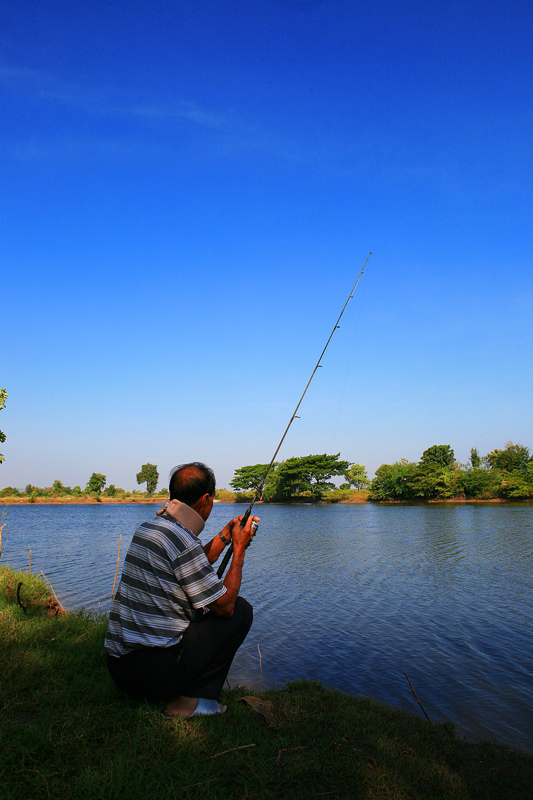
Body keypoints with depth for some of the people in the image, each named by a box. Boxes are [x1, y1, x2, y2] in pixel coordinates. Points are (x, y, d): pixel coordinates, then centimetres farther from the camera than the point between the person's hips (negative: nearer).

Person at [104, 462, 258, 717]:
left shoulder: (146, 528, 8)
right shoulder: (181, 540, -21)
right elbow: (225, 606, -12)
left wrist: (225, 536, 19)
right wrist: (239, 549, -2)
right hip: (151, 671, -9)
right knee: (240, 610, 2)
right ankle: (191, 698, 2)